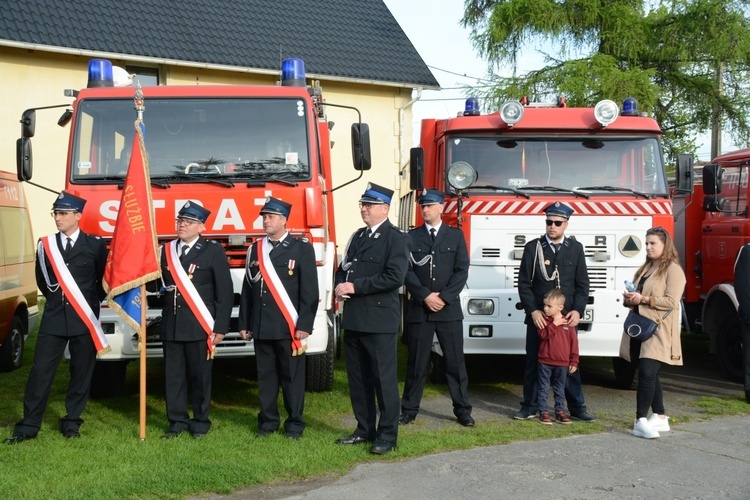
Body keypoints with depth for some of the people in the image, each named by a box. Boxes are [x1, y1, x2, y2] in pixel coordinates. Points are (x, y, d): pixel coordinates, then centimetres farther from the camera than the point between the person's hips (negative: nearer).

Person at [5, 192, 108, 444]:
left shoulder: (95, 245, 0)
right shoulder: (46, 245, 7)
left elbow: (104, 280, 7)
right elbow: (42, 281, 17)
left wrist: (91, 305, 5)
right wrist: (57, 300, 13)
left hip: (84, 319, -2)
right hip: (54, 318, 2)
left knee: (81, 373, 4)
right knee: (41, 371, -1)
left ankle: (72, 423, 15)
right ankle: (29, 425, 4)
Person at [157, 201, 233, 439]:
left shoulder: (214, 251, -1)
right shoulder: (166, 251, 12)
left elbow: (225, 292, -4)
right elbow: (159, 284, 12)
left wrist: (220, 328, -8)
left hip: (199, 327, -4)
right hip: (171, 326, 4)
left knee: (200, 376, 3)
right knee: (173, 376, 6)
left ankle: (200, 423, 14)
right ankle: (177, 421, 15)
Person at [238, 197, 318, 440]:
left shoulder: (302, 249, -1)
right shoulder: (255, 249, 13)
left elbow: (310, 291, -5)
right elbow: (247, 289, 15)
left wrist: (304, 325, -12)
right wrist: (244, 324, 10)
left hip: (289, 326, -4)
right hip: (261, 326, 4)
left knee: (292, 376, 0)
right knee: (265, 375, 8)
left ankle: (295, 423, 8)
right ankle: (268, 420, 17)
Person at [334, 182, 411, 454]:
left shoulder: (396, 238, -7)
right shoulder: (357, 236, 17)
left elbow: (395, 277, -18)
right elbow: (343, 268, 23)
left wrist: (356, 287, -16)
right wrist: (339, 286, 0)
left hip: (379, 319, -8)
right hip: (354, 319, 8)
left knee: (384, 378, -3)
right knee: (358, 378, 13)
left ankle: (388, 435, 4)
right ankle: (365, 429, 24)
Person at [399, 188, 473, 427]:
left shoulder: (456, 236, 7)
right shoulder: (411, 237, 7)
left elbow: (462, 270, 0)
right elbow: (406, 271, -1)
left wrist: (444, 297, -11)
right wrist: (425, 296, -12)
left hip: (449, 309, 0)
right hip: (418, 309, 0)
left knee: (455, 362, 2)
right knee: (417, 362, 4)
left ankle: (462, 410, 9)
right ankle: (409, 410, 11)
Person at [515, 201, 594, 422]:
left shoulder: (576, 248, 6)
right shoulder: (533, 247, 2)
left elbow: (582, 284, 6)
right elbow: (524, 283, -1)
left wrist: (577, 310, -7)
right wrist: (533, 311, -11)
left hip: (567, 318, 1)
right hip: (538, 317, -1)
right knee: (534, 362, 4)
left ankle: (577, 407, 13)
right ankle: (529, 407, 12)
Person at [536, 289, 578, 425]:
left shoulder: (568, 322, 0)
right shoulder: (544, 320, 0)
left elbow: (574, 343, 2)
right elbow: (543, 334, -18)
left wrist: (574, 362, 0)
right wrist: (554, 324, -20)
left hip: (562, 363, 1)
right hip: (545, 362, -1)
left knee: (560, 390, 12)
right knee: (544, 389, 2)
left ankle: (560, 412, 20)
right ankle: (543, 413, 7)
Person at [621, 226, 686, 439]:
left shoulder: (673, 270, -5)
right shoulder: (644, 269, 21)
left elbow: (671, 301, -15)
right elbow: (636, 297, 27)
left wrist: (643, 299, -19)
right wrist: (629, 299, 3)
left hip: (658, 332, -8)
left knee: (647, 373, -18)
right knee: (650, 375, 10)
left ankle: (641, 421, -20)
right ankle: (660, 418, 18)